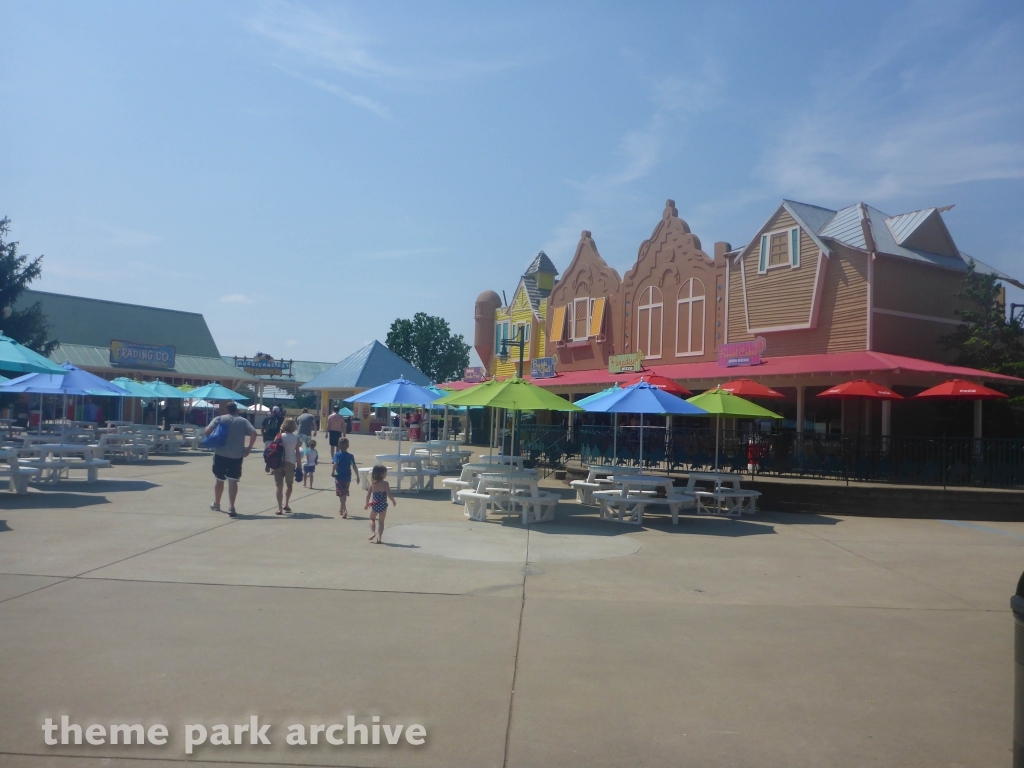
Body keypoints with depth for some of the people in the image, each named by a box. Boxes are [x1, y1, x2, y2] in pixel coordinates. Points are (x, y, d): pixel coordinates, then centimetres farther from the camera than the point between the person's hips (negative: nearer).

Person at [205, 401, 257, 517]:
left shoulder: (219, 419, 2)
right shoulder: (243, 421, 4)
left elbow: (208, 431, -11)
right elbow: (253, 433, -9)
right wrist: (249, 448, -3)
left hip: (220, 454, 0)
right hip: (237, 456, 0)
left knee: (219, 479, 16)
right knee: (233, 481, 0)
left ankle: (216, 504, 32)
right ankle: (231, 507, -10)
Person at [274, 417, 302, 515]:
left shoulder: (280, 436, -3)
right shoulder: (296, 438, -3)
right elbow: (297, 453, -2)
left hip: (279, 462, 0)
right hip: (290, 463, 0)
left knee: (279, 486, 3)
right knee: (289, 485, 20)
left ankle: (280, 508, -1)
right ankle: (286, 504, 22)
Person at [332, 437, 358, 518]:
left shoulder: (337, 455, -7)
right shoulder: (350, 456, 0)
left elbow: (335, 464, -23)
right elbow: (354, 467, -3)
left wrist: (333, 472, -10)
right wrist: (357, 476, 2)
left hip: (339, 477, -3)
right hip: (347, 477, 3)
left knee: (341, 494, -3)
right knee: (344, 494, 18)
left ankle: (345, 510, -19)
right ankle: (341, 509, 34)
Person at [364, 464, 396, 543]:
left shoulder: (372, 483, -1)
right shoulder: (385, 483, -12)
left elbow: (368, 494, 4)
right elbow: (389, 495, -14)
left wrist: (367, 503, 18)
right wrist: (394, 501, 3)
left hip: (374, 505, 2)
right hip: (383, 505, -2)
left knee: (372, 519, 24)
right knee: (381, 521, 12)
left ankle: (372, 532, 5)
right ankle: (379, 537, 6)